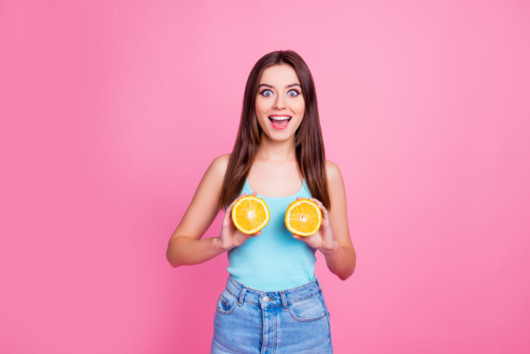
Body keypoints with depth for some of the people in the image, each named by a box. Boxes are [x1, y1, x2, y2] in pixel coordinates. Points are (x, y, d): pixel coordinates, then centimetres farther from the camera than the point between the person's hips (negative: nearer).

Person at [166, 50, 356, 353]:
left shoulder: (326, 174, -5)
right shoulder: (226, 168, -6)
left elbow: (346, 269, 3)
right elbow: (175, 251, -3)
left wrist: (328, 245, -18)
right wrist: (222, 243, -21)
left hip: (305, 324, 1)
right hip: (237, 321, 0)